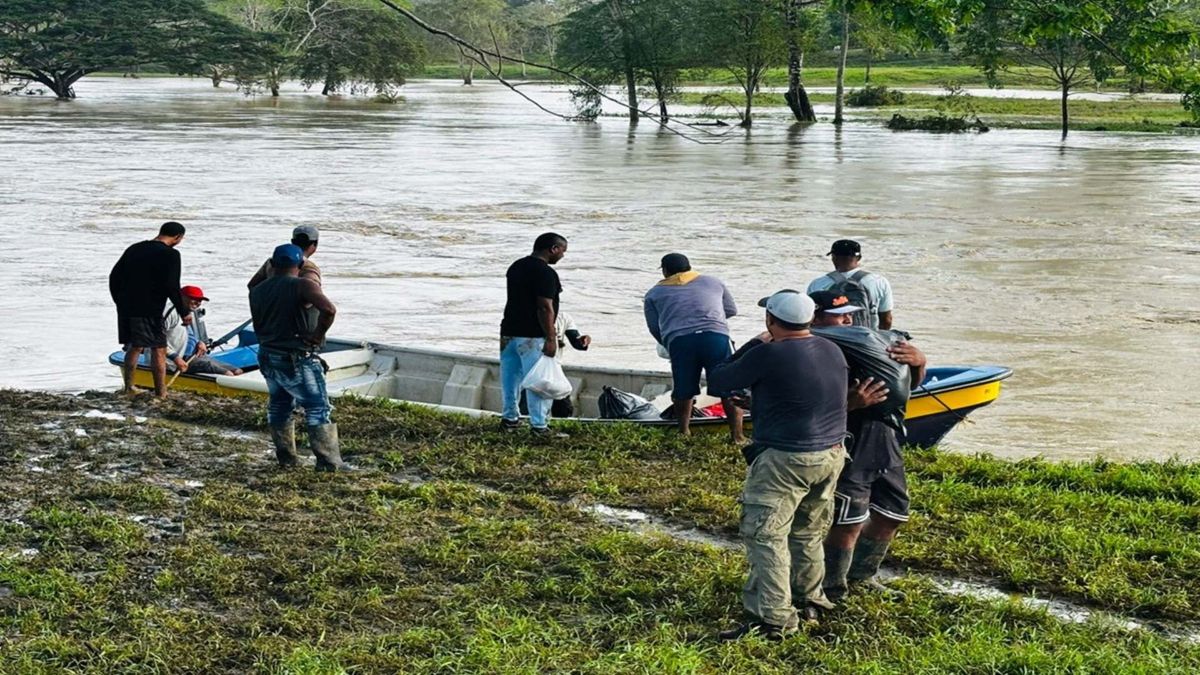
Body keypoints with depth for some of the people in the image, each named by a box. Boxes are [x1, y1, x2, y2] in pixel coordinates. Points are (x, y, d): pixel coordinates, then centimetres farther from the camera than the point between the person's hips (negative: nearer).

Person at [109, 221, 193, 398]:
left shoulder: (133, 249, 14)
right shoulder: (169, 254, -8)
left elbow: (114, 276, 17)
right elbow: (171, 286, -14)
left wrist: (120, 302, 25)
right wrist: (184, 312, -6)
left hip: (126, 308, 7)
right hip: (149, 311, -7)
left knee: (134, 347, 19)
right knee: (159, 349, 0)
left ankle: (128, 388, 23)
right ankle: (161, 393, -2)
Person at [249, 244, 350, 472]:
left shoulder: (257, 291, 7)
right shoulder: (303, 286, -13)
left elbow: (257, 327, 16)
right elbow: (328, 309, -28)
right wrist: (318, 334, -15)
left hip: (267, 356, 6)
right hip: (297, 359, -6)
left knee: (279, 405, 20)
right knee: (318, 408, -2)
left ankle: (286, 456, 22)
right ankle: (329, 461, -5)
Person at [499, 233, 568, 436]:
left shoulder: (516, 267, 12)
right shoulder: (545, 273, -17)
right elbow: (545, 307, -21)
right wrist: (551, 338, -18)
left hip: (510, 331, 9)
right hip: (533, 336, -9)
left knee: (510, 376, 15)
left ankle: (510, 418, 24)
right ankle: (539, 425, -1)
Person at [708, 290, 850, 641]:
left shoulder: (768, 356, -18)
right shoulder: (833, 351, 4)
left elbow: (718, 380, -8)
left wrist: (754, 345, 4)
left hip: (786, 461, -8)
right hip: (831, 455, 8)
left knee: (765, 536, -3)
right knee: (808, 533, 21)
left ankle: (773, 618, -5)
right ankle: (809, 599, 33)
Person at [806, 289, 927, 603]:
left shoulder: (868, 342, 13)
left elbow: (913, 382, 18)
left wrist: (918, 360, -2)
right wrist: (851, 403, -35)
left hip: (885, 440, 9)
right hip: (850, 443, -9)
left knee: (892, 513, 18)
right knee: (848, 522, -7)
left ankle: (862, 576, 38)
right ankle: (832, 591, 10)